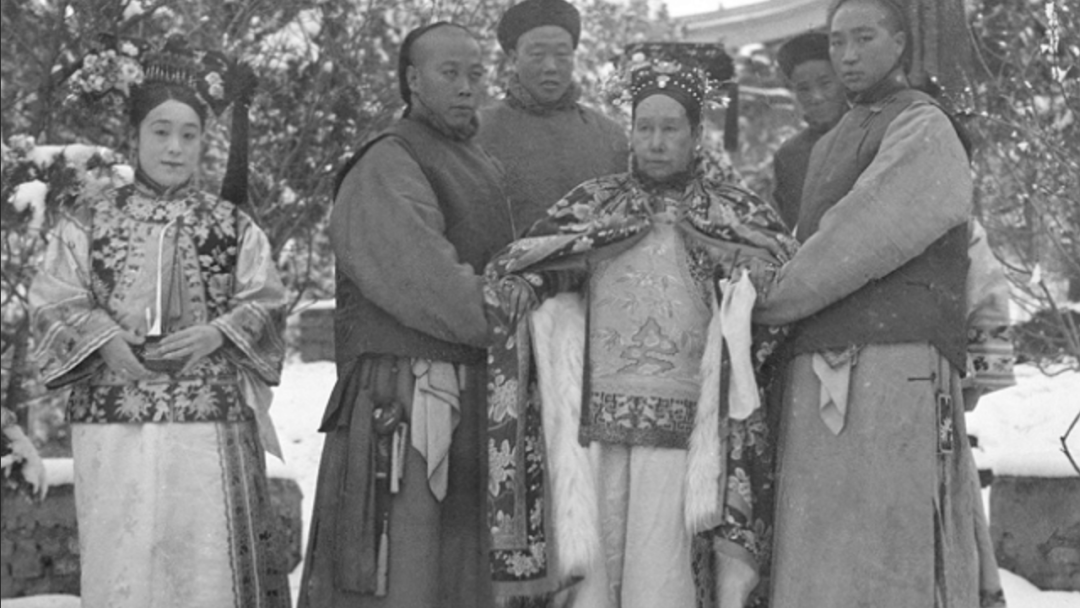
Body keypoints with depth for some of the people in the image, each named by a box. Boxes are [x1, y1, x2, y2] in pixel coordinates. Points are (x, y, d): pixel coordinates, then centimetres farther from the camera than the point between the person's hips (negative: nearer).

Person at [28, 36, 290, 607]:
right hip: (113, 419, 0)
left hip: (211, 423, 0)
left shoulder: (234, 226, 8)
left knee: (206, 551, -1)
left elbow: (265, 304, 7)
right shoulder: (88, 222, 7)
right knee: (121, 552, 0)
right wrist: (105, 339, -11)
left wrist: (216, 334, -11)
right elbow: (52, 302, 6)